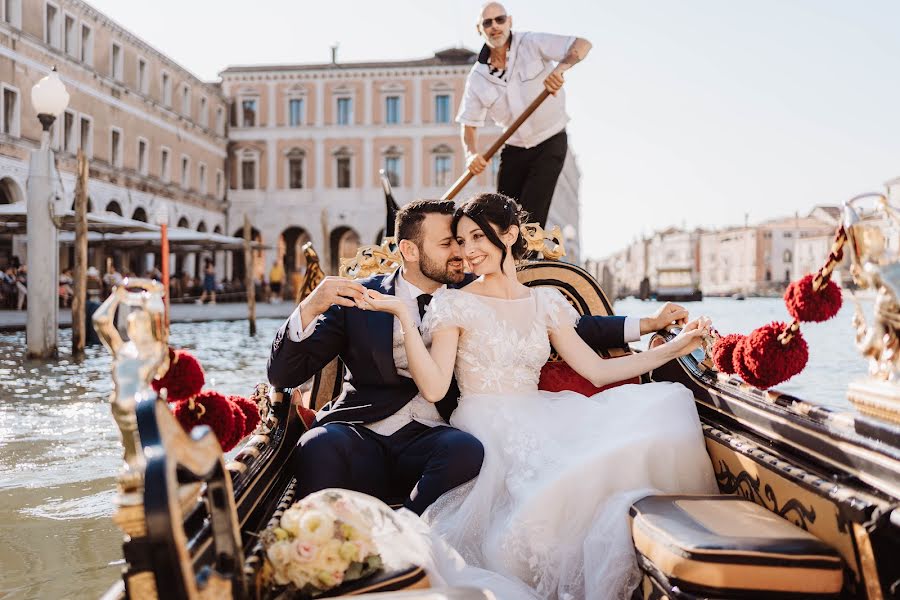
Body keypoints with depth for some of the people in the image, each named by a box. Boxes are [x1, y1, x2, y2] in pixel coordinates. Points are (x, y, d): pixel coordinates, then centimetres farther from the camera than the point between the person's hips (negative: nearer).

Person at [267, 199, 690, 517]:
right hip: (361, 436, -1)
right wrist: (310, 308, -17)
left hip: (429, 440, 2)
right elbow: (282, 376, 1)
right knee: (320, 446, -34)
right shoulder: (358, 300, 4)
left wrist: (647, 324, 10)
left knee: (466, 449, -33)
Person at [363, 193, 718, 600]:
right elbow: (433, 387, -10)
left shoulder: (545, 302, 14)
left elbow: (596, 370, 10)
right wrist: (404, 315, -17)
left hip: (539, 423, 5)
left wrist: (676, 346, 8)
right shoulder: (454, 304, 2)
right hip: (487, 430, -4)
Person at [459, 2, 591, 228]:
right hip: (514, 149, 4)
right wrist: (471, 154, -20)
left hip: (550, 144, -4)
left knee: (531, 216, -14)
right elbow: (468, 123, 1)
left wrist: (561, 67, -43)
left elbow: (582, 44, -22)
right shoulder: (477, 77, -3)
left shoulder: (532, 44, -12)